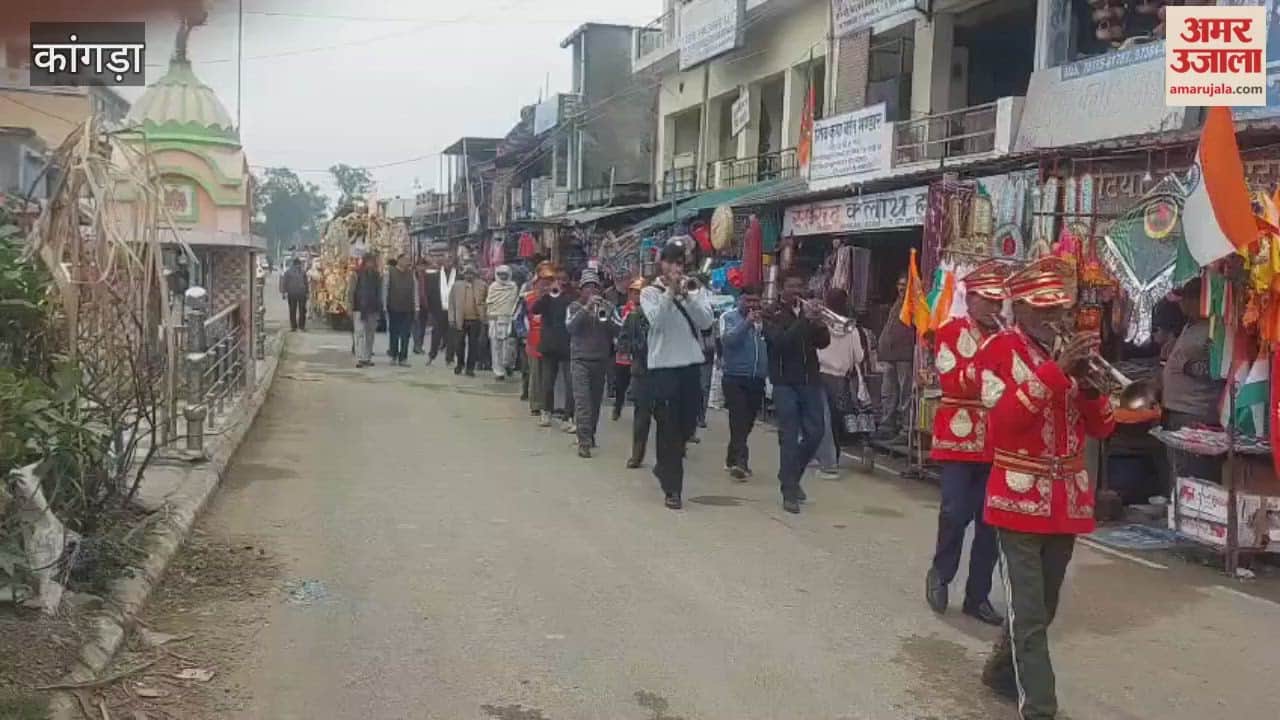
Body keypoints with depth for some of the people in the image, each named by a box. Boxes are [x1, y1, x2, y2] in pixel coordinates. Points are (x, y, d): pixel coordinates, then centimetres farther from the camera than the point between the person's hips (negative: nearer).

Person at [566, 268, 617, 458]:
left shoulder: (606, 306, 8)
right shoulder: (575, 307, 4)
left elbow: (617, 330, -2)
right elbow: (570, 327, -15)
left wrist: (606, 315, -19)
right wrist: (586, 308, -21)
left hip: (601, 359, 3)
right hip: (580, 359, -3)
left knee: (596, 401, 11)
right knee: (582, 400, -12)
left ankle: (590, 434, 27)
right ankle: (584, 442, -16)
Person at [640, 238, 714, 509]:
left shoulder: (695, 290, 8)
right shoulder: (650, 292, 1)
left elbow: (706, 321, -7)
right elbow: (656, 320, -17)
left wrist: (686, 294, -16)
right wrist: (670, 291, -21)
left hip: (691, 365, 4)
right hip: (663, 366, -4)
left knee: (687, 426, 13)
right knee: (669, 429, -2)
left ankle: (664, 467, 37)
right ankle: (672, 488, 4)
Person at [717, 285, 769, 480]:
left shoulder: (762, 319, 13)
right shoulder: (729, 317, 0)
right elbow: (727, 339, -18)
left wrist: (763, 326, -8)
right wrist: (747, 323, -20)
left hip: (757, 379, 5)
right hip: (734, 377, -5)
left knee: (747, 422, 11)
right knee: (738, 420, -13)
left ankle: (732, 459, 26)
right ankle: (740, 461, -15)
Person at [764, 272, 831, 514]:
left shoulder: (808, 310, 14)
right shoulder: (773, 314, -1)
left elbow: (824, 342, 4)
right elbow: (779, 341, -18)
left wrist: (819, 323, -15)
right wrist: (804, 321, -24)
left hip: (810, 381, 5)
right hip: (785, 382, -5)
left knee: (814, 433, 4)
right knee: (789, 437, -6)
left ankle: (792, 475, 26)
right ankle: (789, 492, -1)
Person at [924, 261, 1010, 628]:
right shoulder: (951, 331, -1)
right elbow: (952, 382, -13)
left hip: (998, 442, 4)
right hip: (960, 437, -4)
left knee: (990, 520, 6)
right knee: (956, 513, -8)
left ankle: (978, 596, 17)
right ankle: (940, 574, 19)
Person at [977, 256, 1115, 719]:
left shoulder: (1071, 352, 10)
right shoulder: (1000, 348, -7)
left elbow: (1102, 428, 6)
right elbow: (1004, 418, -23)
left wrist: (1086, 380, -12)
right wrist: (1056, 369, -26)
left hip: (1067, 500, 6)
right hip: (1021, 500, -6)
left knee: (1043, 608, 18)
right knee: (1029, 616, -6)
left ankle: (1002, 670, 39)